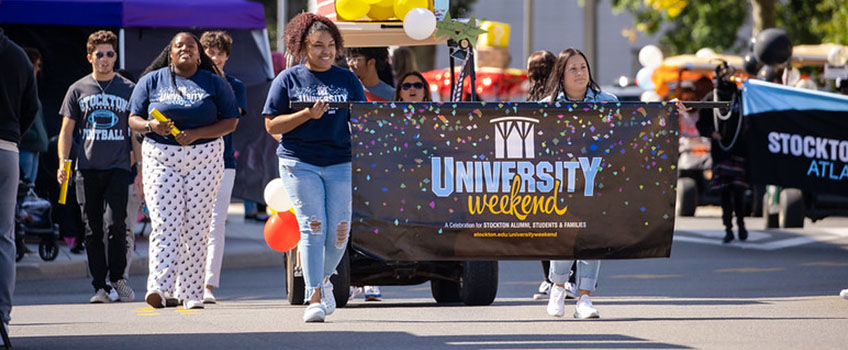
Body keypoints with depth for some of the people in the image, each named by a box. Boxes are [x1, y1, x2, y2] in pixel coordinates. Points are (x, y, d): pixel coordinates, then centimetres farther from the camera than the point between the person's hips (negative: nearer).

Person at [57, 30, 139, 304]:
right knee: (93, 230, 1)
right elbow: (67, 130, 10)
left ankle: (118, 277, 5)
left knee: (115, 224, -13)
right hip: (87, 168, 1)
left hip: (118, 168, -1)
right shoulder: (78, 90, 9)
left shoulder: (128, 90, 8)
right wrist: (63, 162, -3)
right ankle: (100, 286, 6)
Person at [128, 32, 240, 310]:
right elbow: (133, 119, 9)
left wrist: (196, 134, -12)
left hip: (204, 159, 0)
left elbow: (230, 122, 2)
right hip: (161, 159, 0)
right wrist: (151, 126, -14)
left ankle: (191, 292, 3)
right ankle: (159, 287, -22)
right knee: (165, 225, -12)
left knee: (196, 227, -2)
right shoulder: (152, 81, 10)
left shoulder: (214, 83, 7)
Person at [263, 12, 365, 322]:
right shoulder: (288, 79, 5)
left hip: (341, 162, 2)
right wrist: (308, 115, -13)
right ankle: (314, 298, -8)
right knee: (312, 227, -10)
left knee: (339, 231, -2)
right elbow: (272, 125, 0)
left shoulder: (347, 80, 12)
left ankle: (323, 280, 27)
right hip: (300, 162, -2)